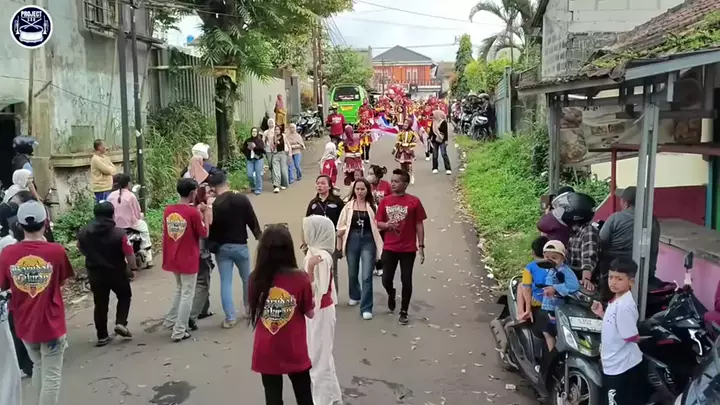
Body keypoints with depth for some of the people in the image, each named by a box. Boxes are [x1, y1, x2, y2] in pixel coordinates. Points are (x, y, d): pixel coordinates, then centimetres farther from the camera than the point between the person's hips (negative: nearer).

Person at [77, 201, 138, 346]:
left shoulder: (83, 232, -4)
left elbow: (82, 250, 13)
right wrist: (132, 268, -3)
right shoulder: (119, 233, -19)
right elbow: (129, 253, -17)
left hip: (95, 273, 3)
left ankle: (102, 336, 15)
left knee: (100, 304, 12)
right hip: (116, 272, -3)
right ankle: (121, 323, 4)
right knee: (124, 296, 20)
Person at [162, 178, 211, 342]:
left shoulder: (168, 210, 0)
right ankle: (179, 332, 7)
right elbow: (204, 234, -9)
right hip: (188, 260, -6)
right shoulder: (193, 212, -18)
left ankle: (170, 321, 32)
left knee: (179, 289, 27)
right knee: (187, 295, 4)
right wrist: (203, 215, 0)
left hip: (172, 259, 6)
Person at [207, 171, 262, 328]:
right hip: (240, 245, 1)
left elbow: (210, 230, -6)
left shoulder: (212, 205, -10)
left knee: (225, 283, 5)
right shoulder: (242, 199, -8)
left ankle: (230, 318, 3)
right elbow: (253, 221, -3)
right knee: (247, 278, 20)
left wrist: (212, 247, 7)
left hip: (221, 248, -1)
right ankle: (250, 308, 33)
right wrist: (260, 237, 7)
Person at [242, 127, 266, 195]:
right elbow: (243, 149, 10)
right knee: (249, 175, -2)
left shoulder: (260, 140, 1)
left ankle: (258, 189, 4)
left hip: (258, 159, -3)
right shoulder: (247, 141, 8)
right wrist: (248, 148, -7)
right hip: (250, 159, 3)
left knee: (258, 174, -5)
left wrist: (255, 147, -20)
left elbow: (262, 149, -11)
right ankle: (253, 186, 24)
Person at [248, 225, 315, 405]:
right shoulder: (300, 278, -17)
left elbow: (254, 311, 6)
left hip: (266, 353, 2)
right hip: (294, 352, -1)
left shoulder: (255, 279, -10)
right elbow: (310, 313, -5)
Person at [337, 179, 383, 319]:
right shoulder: (348, 206, 3)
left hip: (368, 241, -2)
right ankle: (355, 296, 44)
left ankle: (366, 308, -2)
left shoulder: (373, 206, -1)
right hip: (352, 240, 3)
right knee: (352, 273, 17)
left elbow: (378, 226, -2)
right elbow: (341, 226, 5)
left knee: (366, 276, -8)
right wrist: (339, 244, 4)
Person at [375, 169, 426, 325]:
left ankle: (403, 312, 18)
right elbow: (378, 223, 7)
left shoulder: (414, 201, -6)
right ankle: (391, 294, 40)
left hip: (408, 249, -2)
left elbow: (419, 225, -2)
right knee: (386, 280, 5)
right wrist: (386, 225, -16)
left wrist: (421, 246, -6)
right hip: (389, 248, 2)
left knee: (406, 281, 3)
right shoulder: (385, 201, 2)